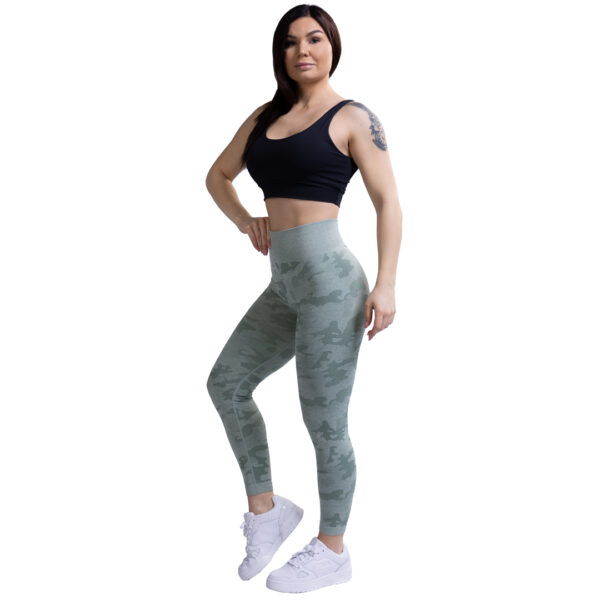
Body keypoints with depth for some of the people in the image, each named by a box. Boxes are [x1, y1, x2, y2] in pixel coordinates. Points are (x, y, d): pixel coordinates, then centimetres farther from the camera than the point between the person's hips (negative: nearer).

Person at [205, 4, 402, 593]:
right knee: (227, 382, 11)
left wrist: (386, 284, -16)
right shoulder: (266, 116, 15)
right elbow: (218, 175, 28)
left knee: (324, 423, 0)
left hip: (329, 280, -7)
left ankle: (332, 551, 19)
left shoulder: (352, 118, -1)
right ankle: (265, 510, 26)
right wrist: (247, 224, 10)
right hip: (284, 286, 7)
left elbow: (387, 202, -6)